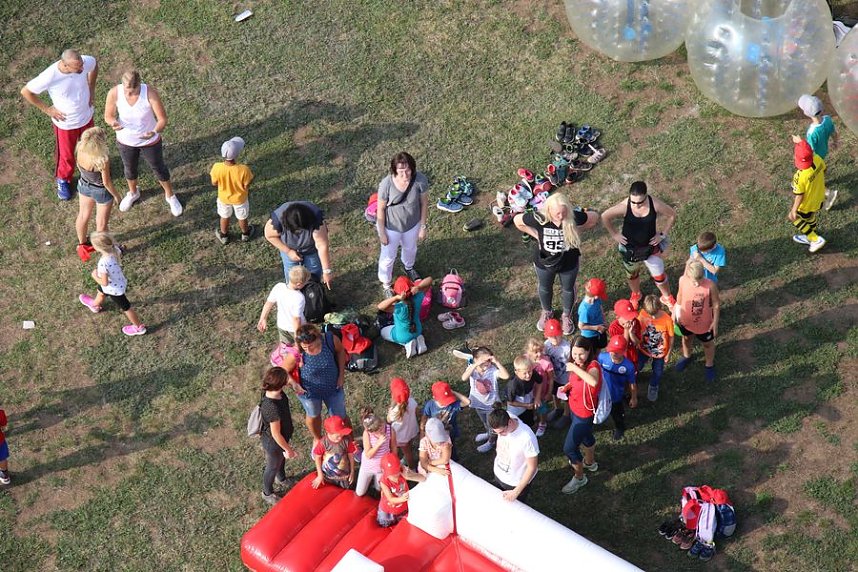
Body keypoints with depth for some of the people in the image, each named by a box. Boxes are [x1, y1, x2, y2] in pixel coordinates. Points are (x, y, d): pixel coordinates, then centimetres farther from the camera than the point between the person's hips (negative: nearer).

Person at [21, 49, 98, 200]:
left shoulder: (85, 62, -27)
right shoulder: (49, 77, -37)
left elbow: (95, 64, 1)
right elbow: (25, 92, -21)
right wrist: (47, 109, -15)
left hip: (86, 117, 3)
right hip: (65, 123, -3)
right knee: (66, 155, 18)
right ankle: (63, 180, 48)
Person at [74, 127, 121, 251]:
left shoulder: (80, 150, -25)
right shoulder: (103, 160, -40)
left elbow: (79, 167, -3)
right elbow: (106, 182, -25)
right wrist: (116, 195, -6)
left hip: (84, 186, 5)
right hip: (101, 191, -5)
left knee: (83, 215, 29)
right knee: (102, 223, 19)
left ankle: (82, 242, 53)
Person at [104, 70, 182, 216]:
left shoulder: (150, 92, -33)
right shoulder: (114, 93, -28)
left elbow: (162, 119, -27)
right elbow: (108, 116, -13)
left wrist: (155, 132, -48)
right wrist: (114, 123, -37)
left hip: (150, 141, -2)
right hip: (126, 141, 2)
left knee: (159, 168, 23)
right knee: (130, 169, 28)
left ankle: (170, 196, 51)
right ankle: (133, 193, 60)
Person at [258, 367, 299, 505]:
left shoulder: (271, 391, -23)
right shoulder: (273, 408, -46)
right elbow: (276, 434, -32)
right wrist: (288, 449, -17)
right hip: (274, 443, -7)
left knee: (282, 459, 36)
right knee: (272, 467, 23)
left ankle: (281, 478, 68)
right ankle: (267, 493, 52)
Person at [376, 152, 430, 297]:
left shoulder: (420, 180, -28)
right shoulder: (386, 184, -33)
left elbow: (424, 203, -11)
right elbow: (381, 209, -19)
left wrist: (423, 227, -3)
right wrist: (382, 233, -10)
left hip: (412, 224, 3)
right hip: (391, 226, -3)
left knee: (410, 249, 33)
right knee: (388, 257, 20)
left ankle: (408, 267, 66)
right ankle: (386, 283, 48)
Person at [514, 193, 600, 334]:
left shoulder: (574, 217, -32)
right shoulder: (539, 218, -32)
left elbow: (594, 218, -15)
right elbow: (517, 220, -14)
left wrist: (575, 230, -16)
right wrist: (535, 234, -16)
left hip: (568, 263, 0)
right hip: (544, 262, 0)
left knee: (568, 289, 25)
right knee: (545, 288, 27)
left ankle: (566, 315, 53)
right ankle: (547, 312, 58)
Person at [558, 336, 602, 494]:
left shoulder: (592, 366, -33)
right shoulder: (576, 364, -9)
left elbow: (594, 382, -57)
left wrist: (575, 368, -49)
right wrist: (566, 387, -7)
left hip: (584, 413, -8)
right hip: (575, 409, 8)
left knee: (569, 448, 3)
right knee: (585, 436, 32)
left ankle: (579, 478, 26)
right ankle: (590, 462, 59)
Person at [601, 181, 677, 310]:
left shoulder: (655, 204, -26)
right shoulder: (624, 206, -29)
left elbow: (672, 214, -8)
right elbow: (605, 217, -13)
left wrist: (663, 234, -8)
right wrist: (615, 234, -8)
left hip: (650, 247, 0)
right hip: (629, 248, 0)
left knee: (659, 275, 12)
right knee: (632, 274, 25)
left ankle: (667, 297, 42)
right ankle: (636, 295, 55)